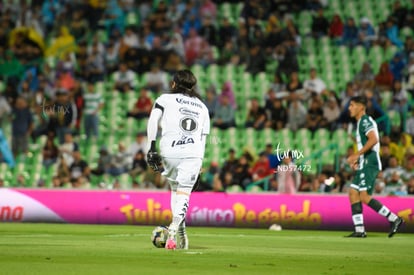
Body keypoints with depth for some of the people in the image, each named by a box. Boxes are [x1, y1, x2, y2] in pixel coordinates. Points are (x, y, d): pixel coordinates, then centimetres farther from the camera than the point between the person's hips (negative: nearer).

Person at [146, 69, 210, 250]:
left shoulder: (165, 99, 12)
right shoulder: (202, 107, 22)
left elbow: (153, 120, -4)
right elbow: (203, 137, 17)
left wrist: (151, 147, -6)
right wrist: (199, 164, 18)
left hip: (169, 152, -1)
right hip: (193, 154, 1)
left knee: (175, 188, 20)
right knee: (183, 192, -2)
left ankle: (180, 230, 14)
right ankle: (174, 227, -26)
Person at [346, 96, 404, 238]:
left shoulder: (365, 121, -10)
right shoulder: (361, 122, 22)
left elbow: (373, 139, -24)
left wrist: (357, 154, -23)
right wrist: (357, 160, 18)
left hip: (369, 164, -11)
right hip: (364, 164, 11)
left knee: (364, 196, -16)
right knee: (353, 193, 4)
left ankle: (394, 219, -13)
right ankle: (359, 230, 2)